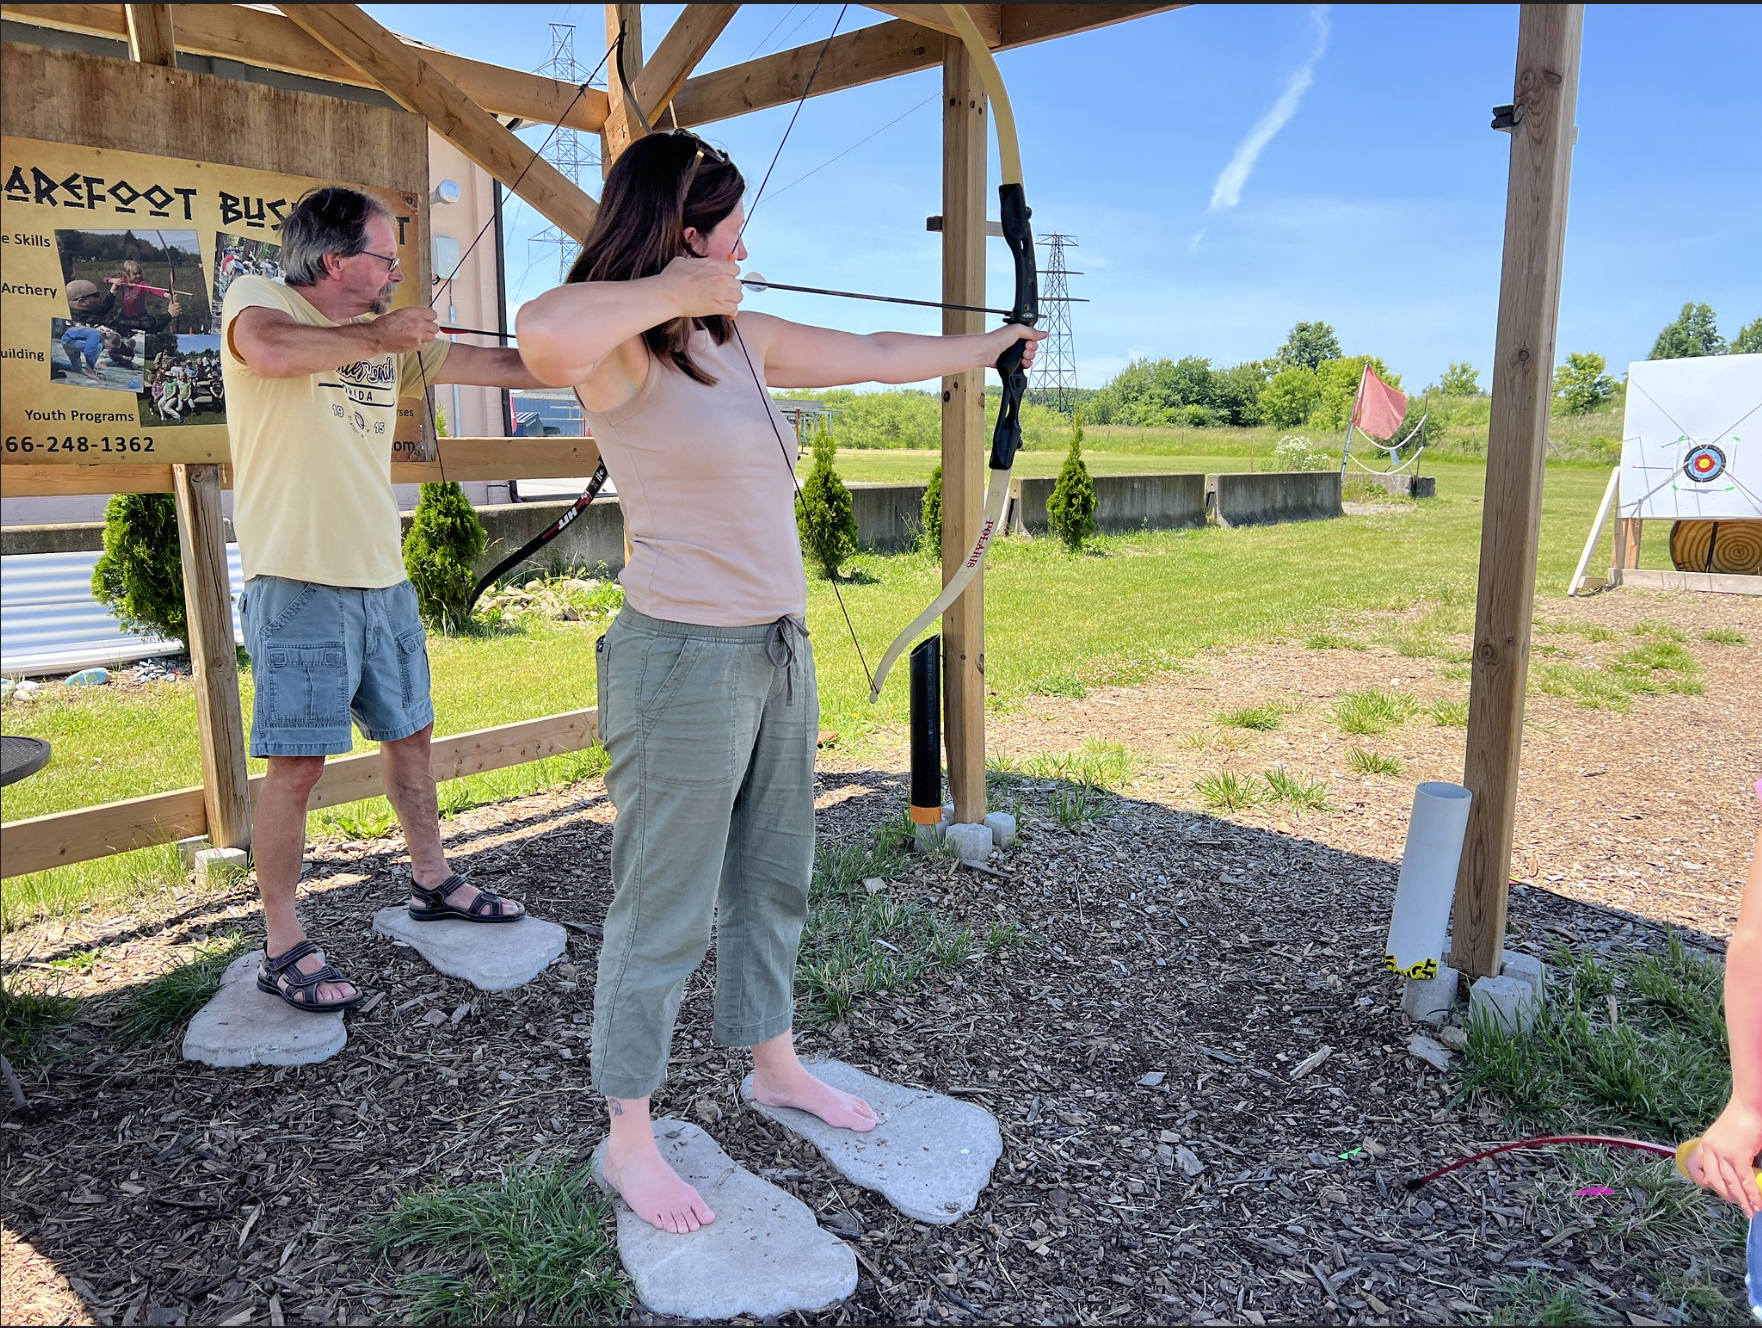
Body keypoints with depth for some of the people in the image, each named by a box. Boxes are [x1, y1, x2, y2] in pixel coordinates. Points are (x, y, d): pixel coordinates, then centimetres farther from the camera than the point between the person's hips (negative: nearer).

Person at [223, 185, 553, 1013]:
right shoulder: (256, 299, -4)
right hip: (299, 581, -7)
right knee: (297, 761, -5)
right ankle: (282, 948, 7)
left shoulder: (390, 336, 14)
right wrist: (375, 336, -16)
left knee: (410, 732, 16)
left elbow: (500, 367, 15)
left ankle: (432, 881, 34)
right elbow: (271, 351, -29)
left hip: (382, 578, 7)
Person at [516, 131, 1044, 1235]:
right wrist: (671, 291, -24)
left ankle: (775, 1063, 40)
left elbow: (878, 355, 21)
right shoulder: (622, 354, -14)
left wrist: (993, 344, 30)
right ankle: (630, 1138, 22)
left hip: (780, 651, 8)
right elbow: (545, 335, -39)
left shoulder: (743, 342, 10)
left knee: (774, 880, 20)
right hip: (684, 660, -8)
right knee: (665, 912, 3)